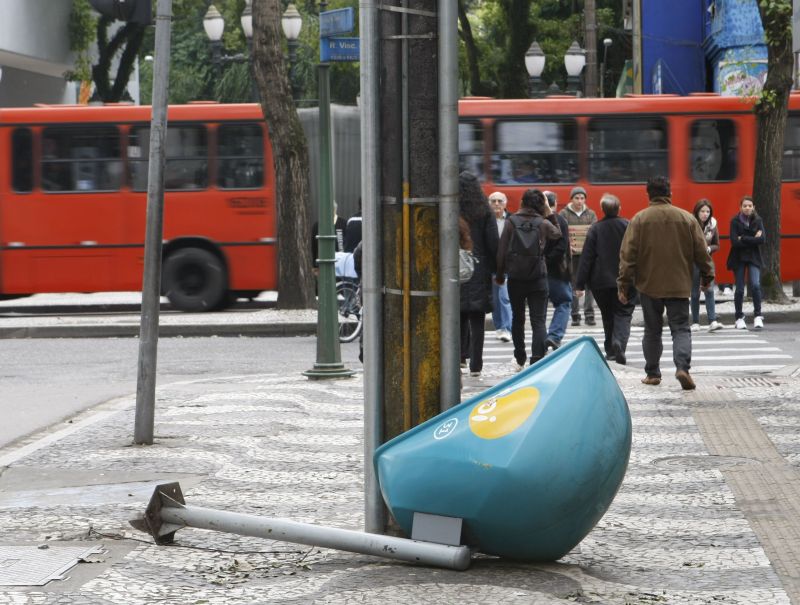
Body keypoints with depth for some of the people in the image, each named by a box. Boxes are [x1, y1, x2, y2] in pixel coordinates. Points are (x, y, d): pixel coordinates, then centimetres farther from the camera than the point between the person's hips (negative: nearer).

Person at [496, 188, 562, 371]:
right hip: (538, 278, -1)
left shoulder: (511, 221, -3)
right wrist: (549, 214, 15)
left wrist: (500, 274, 6)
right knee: (538, 321, -1)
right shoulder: (543, 223, -4)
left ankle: (519, 359, 26)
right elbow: (557, 234, 16)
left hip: (515, 278, 1)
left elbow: (501, 250, -4)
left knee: (517, 318, 17)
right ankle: (537, 361, -11)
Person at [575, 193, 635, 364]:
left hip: (601, 281, 1)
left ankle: (610, 350, 19)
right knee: (623, 313, 2)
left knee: (607, 316, 15)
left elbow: (587, 257, -5)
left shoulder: (595, 229, -4)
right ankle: (619, 343, -23)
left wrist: (580, 284, -3)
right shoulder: (628, 226, -4)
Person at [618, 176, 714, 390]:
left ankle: (653, 373, 18)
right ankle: (682, 366, -18)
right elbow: (701, 251, 4)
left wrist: (624, 284, 0)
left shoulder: (639, 219, -5)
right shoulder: (687, 218, -1)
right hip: (679, 285, 0)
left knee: (652, 330, 13)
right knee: (681, 328, 3)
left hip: (649, 285, 0)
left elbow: (627, 254, -6)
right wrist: (707, 276, 17)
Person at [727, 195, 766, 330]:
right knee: (740, 289, 3)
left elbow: (762, 239, -12)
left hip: (753, 258, 1)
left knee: (755, 285, -17)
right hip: (738, 258, -1)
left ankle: (758, 316, -9)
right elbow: (734, 242, -15)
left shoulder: (757, 220, 2)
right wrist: (753, 239, -15)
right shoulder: (735, 221, -4)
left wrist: (743, 239, -15)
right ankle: (739, 318, 16)